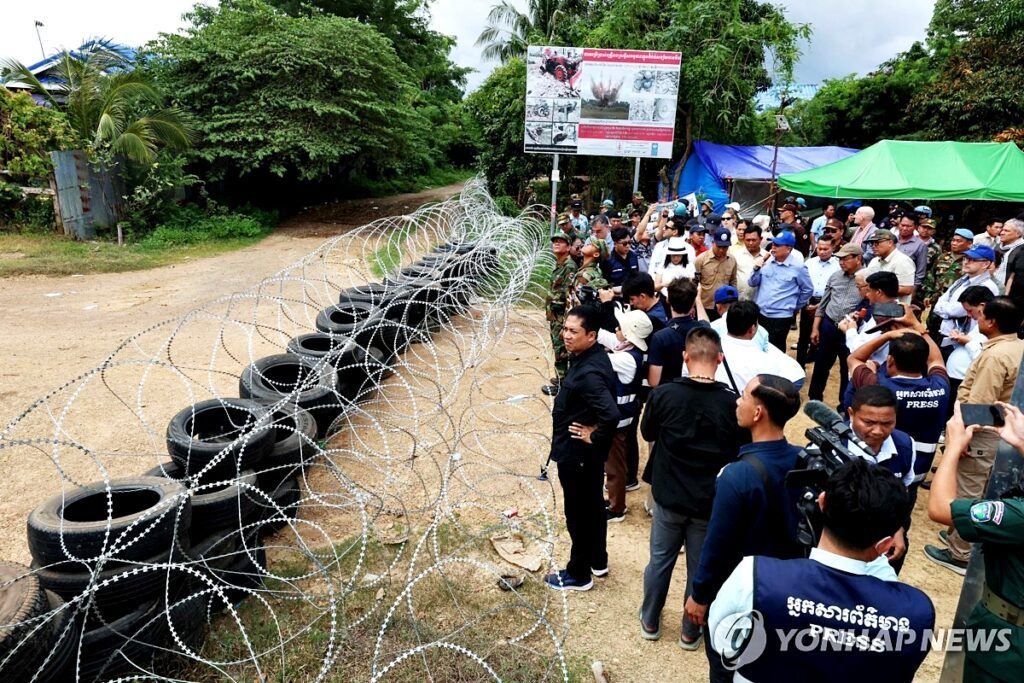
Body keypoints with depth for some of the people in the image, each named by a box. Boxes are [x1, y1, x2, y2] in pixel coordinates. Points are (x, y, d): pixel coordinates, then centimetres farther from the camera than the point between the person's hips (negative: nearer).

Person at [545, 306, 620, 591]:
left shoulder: (589, 373, -30)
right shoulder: (590, 357, 1)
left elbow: (611, 414, -40)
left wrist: (594, 436, -22)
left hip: (577, 454, -10)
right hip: (588, 454, 10)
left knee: (578, 514, 8)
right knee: (593, 506, 23)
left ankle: (579, 575, 27)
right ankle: (598, 560, 42)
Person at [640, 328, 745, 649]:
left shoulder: (663, 394, -18)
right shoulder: (732, 402, -19)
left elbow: (648, 433, 0)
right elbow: (740, 452, -5)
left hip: (669, 495, 1)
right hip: (711, 501, 0)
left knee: (660, 559, 19)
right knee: (701, 567, 17)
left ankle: (650, 622, 37)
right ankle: (690, 632, 34)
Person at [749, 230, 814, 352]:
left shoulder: (798, 268, -8)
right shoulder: (766, 262, 2)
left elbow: (808, 290, 2)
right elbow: (753, 283, 3)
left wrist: (795, 307, 7)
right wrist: (756, 269, -13)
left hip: (781, 316, -4)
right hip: (760, 313, 4)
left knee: (776, 350, 5)